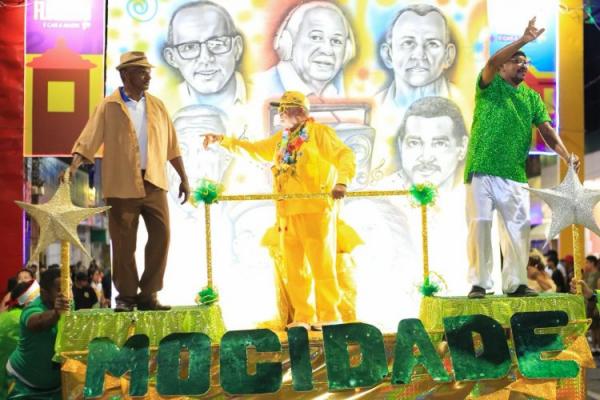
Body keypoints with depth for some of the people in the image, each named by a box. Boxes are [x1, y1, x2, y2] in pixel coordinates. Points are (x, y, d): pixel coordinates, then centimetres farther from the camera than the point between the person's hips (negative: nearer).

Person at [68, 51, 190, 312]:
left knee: (161, 236, -2)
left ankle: (148, 294, 10)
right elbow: (88, 140, -8)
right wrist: (73, 167, -24)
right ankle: (126, 297, 17)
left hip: (154, 183, 3)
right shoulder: (109, 107, -1)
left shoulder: (157, 106, 11)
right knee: (124, 243, 3)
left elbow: (171, 145, 13)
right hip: (122, 185, -3)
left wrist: (184, 178, 12)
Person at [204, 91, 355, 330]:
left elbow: (345, 156, -11)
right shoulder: (281, 139, 21)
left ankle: (329, 317, 0)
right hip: (287, 213, 7)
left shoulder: (319, 132, -1)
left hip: (315, 211, -7)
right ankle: (303, 317, 14)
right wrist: (222, 140, 23)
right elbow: (254, 149, 30)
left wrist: (342, 182, -28)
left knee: (322, 265, -6)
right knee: (294, 269, 7)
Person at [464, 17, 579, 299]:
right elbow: (492, 62, -18)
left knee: (518, 227, 2)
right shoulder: (489, 85, 4)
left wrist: (566, 155, -10)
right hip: (482, 170, -4)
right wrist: (523, 40, -24)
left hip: (515, 174, 4)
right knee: (480, 224, -5)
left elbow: (546, 130, 5)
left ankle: (515, 283, 11)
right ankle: (479, 283, 2)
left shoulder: (532, 97, 15)